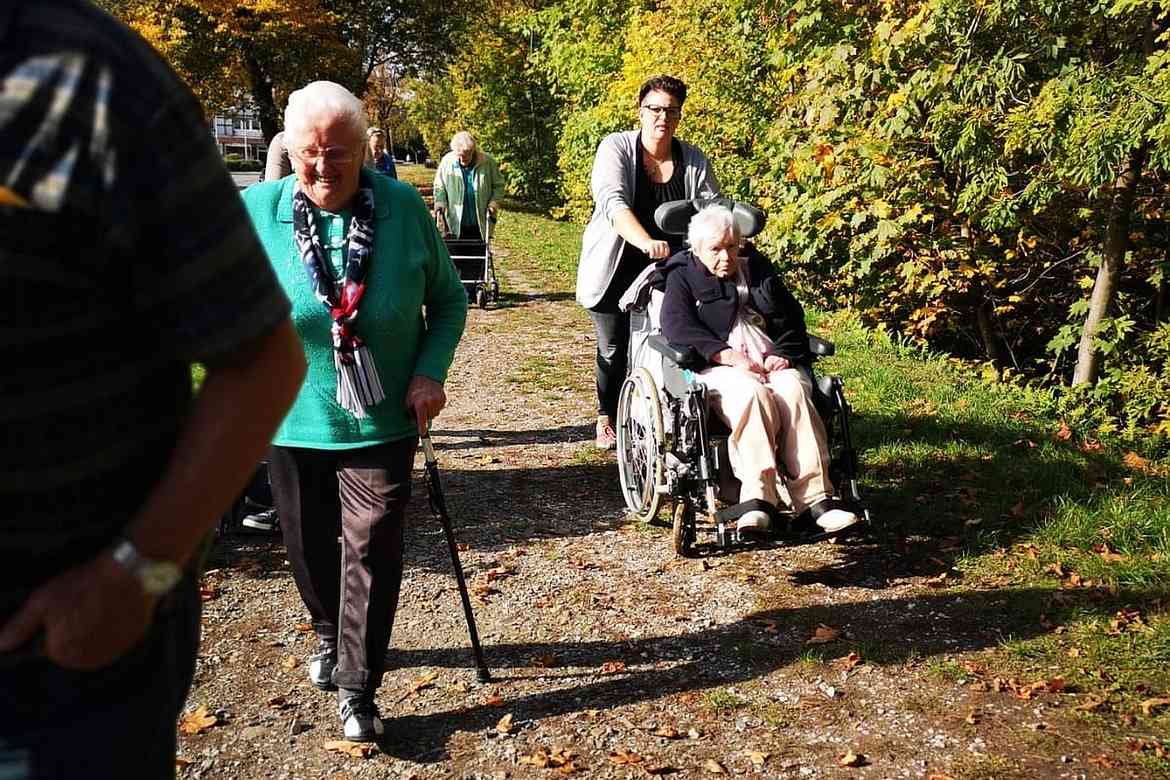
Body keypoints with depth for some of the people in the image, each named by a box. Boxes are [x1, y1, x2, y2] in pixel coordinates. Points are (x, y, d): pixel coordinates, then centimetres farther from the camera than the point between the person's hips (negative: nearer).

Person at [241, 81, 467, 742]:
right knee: (310, 548, 18)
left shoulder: (404, 207, -9)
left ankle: (357, 691, 16)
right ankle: (331, 636, 47)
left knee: (373, 554, 0)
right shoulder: (255, 210, -7)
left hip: (380, 423, -2)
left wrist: (430, 372, -11)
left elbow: (448, 297, 2)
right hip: (290, 422, 2)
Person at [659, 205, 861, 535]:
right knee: (752, 394, -37)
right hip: (719, 368, -3)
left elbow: (792, 317, 22)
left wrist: (783, 353, 0)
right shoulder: (683, 276, 12)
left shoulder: (757, 267, 24)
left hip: (773, 361, 3)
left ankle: (816, 498, -37)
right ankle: (758, 496, -44)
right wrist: (729, 355, -18)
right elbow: (676, 326, -6)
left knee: (794, 391, -31)